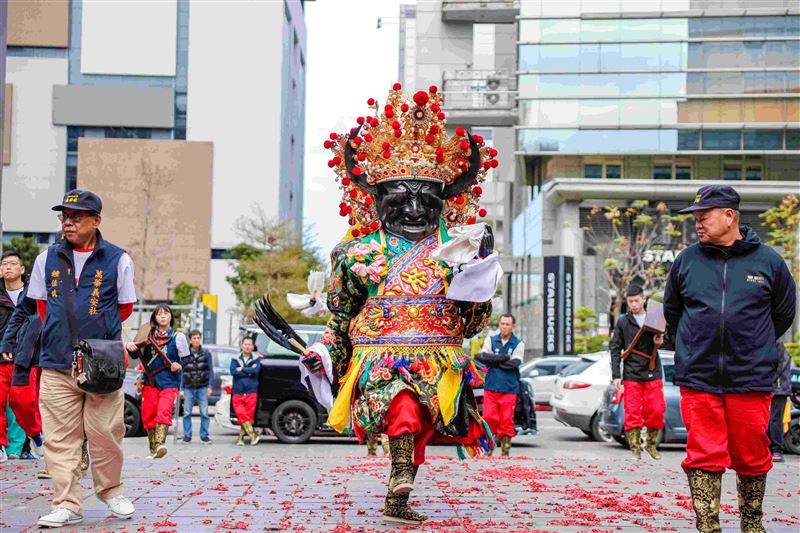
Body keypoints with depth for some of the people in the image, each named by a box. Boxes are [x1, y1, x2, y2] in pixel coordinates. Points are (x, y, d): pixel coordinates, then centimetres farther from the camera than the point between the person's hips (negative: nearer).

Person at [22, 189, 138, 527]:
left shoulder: (117, 260, 2)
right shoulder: (47, 259, 9)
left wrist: (94, 331, 11)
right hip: (56, 364, 2)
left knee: (105, 435, 2)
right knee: (59, 438, 0)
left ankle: (111, 492, 23)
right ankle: (68, 505, 6)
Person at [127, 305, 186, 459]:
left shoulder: (178, 337, 3)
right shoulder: (149, 335, 9)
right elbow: (139, 355, 12)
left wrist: (179, 366, -13)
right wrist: (131, 347, -9)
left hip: (169, 382, -3)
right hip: (150, 381, 3)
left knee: (164, 411, -22)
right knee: (148, 414, 2)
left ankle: (160, 444, -36)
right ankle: (153, 449, 14)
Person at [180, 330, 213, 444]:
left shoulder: (206, 353, 4)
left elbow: (211, 370, 5)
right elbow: (180, 372, 4)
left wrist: (210, 386, -4)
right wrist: (181, 389, -2)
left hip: (202, 387, 0)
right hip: (188, 388, 0)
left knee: (204, 413, -2)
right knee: (187, 413, 1)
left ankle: (204, 435, 6)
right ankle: (187, 436, 10)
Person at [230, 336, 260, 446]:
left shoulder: (256, 359, 7)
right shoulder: (235, 359, 10)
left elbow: (256, 370, -12)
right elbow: (233, 372, -7)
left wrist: (242, 369, -8)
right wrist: (249, 372, -9)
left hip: (251, 392, -1)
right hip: (238, 393, 1)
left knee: (248, 415, -4)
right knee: (241, 415, -9)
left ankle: (241, 437, 5)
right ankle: (253, 435, -3)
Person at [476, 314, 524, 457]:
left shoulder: (518, 344, 5)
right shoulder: (490, 340, 10)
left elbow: (514, 364, -9)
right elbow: (482, 356, -6)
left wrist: (493, 361, -6)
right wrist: (504, 357, -10)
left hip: (509, 389, -1)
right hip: (490, 387, 1)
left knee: (507, 420, -2)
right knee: (489, 418, -7)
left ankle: (505, 449, 7)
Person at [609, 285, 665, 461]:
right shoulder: (622, 323, 5)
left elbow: (661, 338, 18)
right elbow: (615, 349, 4)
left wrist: (660, 342, -9)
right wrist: (616, 375, -3)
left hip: (653, 373, 1)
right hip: (631, 375, -1)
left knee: (656, 410, -1)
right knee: (632, 412, -2)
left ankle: (651, 443, 19)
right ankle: (635, 448, 5)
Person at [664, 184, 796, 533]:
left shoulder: (767, 261, 2)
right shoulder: (686, 261, 5)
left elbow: (784, 313, 16)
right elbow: (672, 312, 21)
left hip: (751, 378, 0)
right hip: (698, 378, 1)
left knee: (752, 457, 9)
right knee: (704, 457, -1)